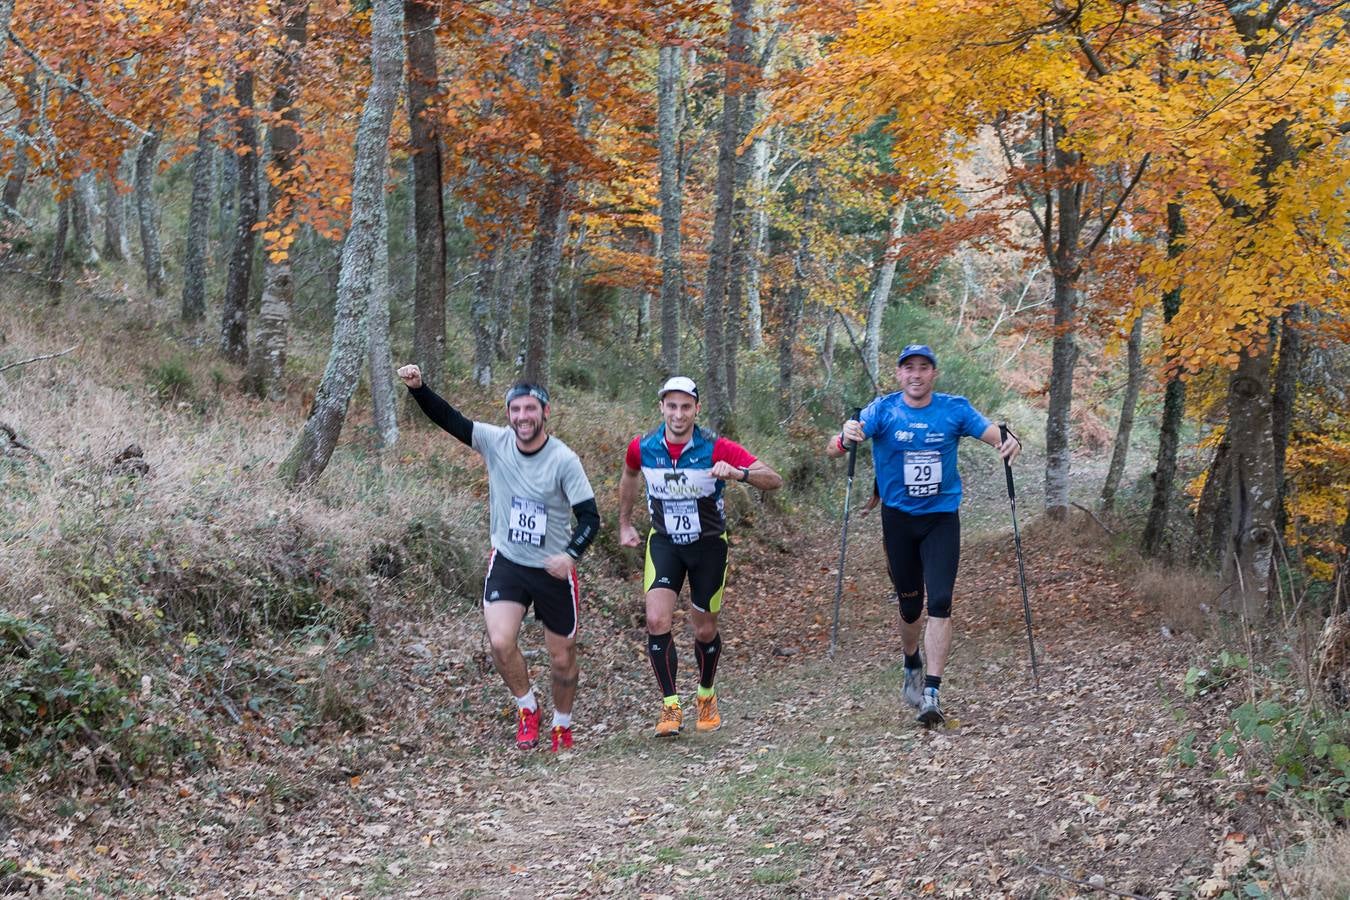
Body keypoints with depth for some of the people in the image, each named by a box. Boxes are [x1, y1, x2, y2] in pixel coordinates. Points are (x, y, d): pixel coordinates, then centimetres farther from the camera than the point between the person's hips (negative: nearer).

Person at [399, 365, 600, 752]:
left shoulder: (563, 460, -16)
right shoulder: (496, 442, -7)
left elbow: (589, 517, -14)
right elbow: (448, 418, -7)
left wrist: (570, 554, -31)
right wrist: (417, 387, -23)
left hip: (553, 570, -2)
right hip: (507, 562, 2)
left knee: (562, 658, 10)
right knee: (501, 642, -18)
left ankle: (562, 726, 36)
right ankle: (526, 708, 9)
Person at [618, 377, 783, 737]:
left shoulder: (716, 448, -21)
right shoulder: (642, 448, -13)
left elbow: (774, 481, -25)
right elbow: (629, 477, 13)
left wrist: (739, 473, -43)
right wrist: (624, 524, 17)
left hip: (708, 544, -1)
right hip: (665, 542, 1)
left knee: (705, 630, 8)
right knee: (657, 621, -17)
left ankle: (707, 696, 36)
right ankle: (670, 707, -5)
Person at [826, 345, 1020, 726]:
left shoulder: (954, 409, -4)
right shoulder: (883, 410, -7)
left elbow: (995, 436, -9)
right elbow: (833, 450, -16)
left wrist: (1011, 443, -33)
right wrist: (846, 438, -39)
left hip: (942, 517, 0)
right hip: (899, 518, 0)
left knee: (940, 603, -13)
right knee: (909, 604, 11)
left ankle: (932, 692, -13)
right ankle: (912, 664, 41)